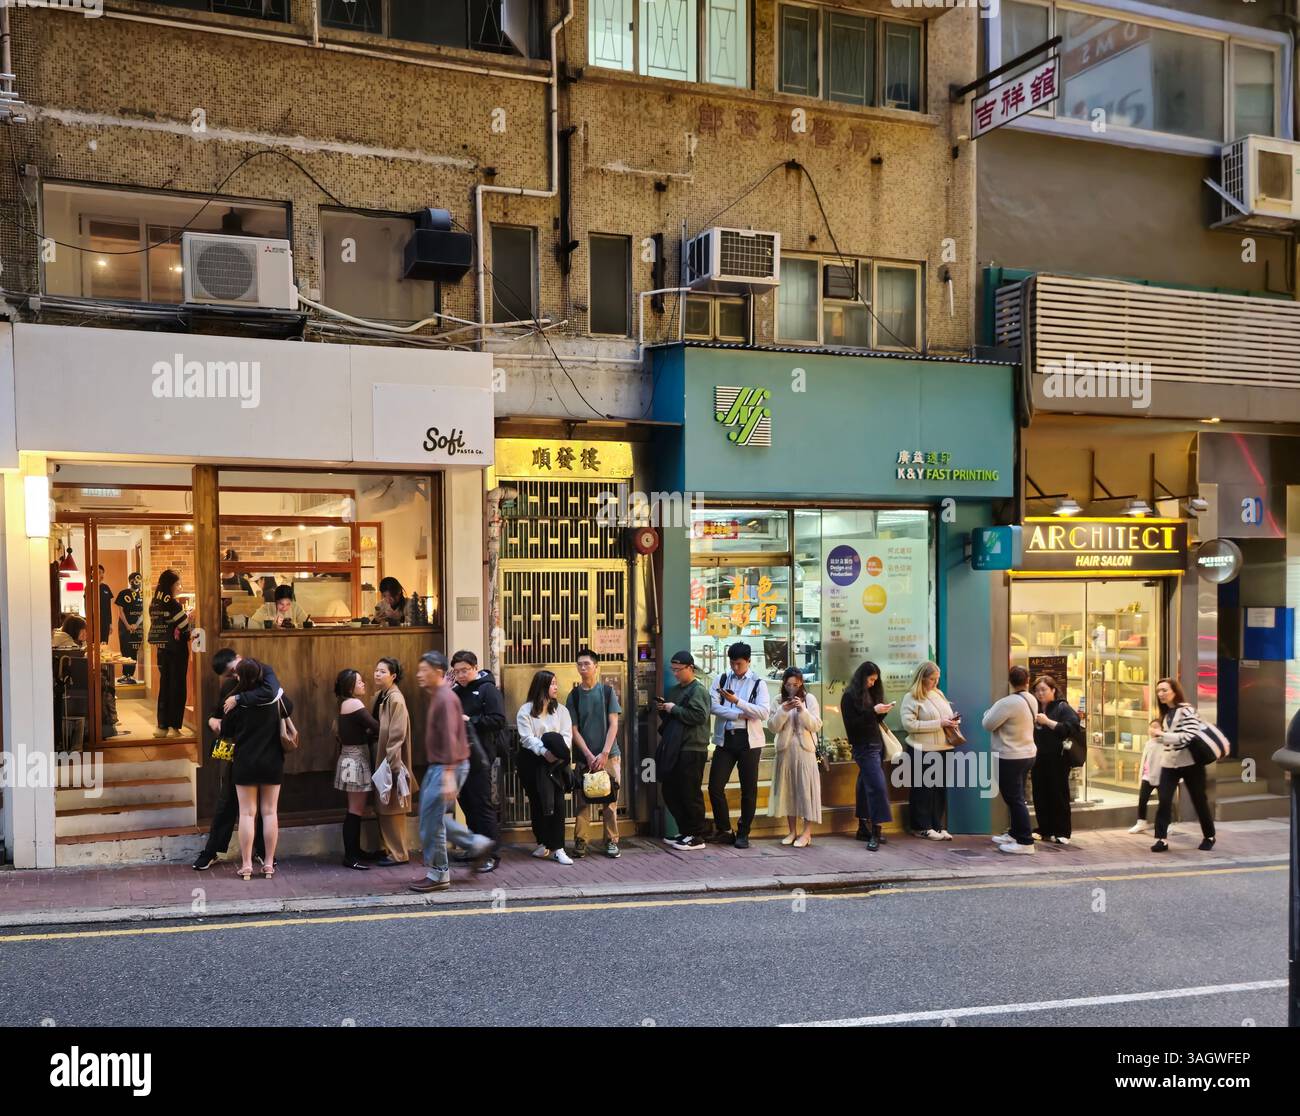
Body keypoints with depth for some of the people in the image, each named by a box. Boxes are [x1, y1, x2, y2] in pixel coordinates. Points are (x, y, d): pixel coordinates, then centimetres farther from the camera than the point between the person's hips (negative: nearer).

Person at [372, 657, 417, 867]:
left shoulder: (395, 699, -16)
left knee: (391, 808, -3)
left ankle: (398, 853, 4)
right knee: (382, 808, 13)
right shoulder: (382, 697, 11)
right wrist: (380, 763, 12)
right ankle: (389, 848, 22)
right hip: (381, 760, 9)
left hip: (391, 762, -9)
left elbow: (397, 735, -20)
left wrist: (390, 764, -21)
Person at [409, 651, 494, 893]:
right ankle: (478, 844, 21)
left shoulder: (445, 699, -18)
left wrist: (449, 776, -28)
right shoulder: (437, 696, 11)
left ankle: (438, 875, 5)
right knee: (432, 816, 13)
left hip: (448, 767, -10)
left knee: (431, 821, -5)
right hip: (436, 766, 10)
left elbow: (450, 739, -24)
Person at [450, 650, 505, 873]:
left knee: (484, 806, -7)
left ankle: (493, 854, -3)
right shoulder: (456, 691, 16)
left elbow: (498, 720, -16)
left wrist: (470, 721, -18)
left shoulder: (487, 689, -7)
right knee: (468, 804, 12)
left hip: (481, 758, -8)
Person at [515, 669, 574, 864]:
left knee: (558, 803, -7)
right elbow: (527, 737, -10)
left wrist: (559, 751, -18)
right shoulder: (526, 711, 1)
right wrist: (544, 751, -25)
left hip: (555, 762, 2)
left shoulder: (561, 710, 12)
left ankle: (557, 848, -7)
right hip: (533, 761, -2)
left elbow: (567, 735, 2)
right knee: (537, 802, 5)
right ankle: (543, 843, 20)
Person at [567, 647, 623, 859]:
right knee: (582, 801, -1)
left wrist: (604, 754, -10)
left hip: (609, 755, -1)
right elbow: (574, 730, 2)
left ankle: (611, 841, 10)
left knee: (610, 801, 2)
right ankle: (580, 841, 7)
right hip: (584, 756, 1)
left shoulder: (607, 691, 2)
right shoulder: (574, 695, 4)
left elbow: (613, 724, -1)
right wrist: (589, 756, -9)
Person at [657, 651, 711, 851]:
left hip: (692, 750, -9)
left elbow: (699, 716, -21)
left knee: (690, 794, -5)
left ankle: (696, 837, 4)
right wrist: (663, 710, 6)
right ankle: (684, 832, 22)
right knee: (670, 792, 12)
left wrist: (674, 709, -16)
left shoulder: (698, 690, -7)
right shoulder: (673, 690, 19)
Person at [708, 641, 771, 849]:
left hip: (749, 740, -2)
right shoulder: (721, 680, 8)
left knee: (749, 789, 3)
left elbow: (764, 712, -11)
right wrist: (740, 715, -14)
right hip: (725, 739, 2)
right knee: (715, 786, -2)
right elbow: (714, 706, -5)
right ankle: (724, 829, 14)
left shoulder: (758, 683, 1)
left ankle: (743, 834, 15)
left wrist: (738, 702, -20)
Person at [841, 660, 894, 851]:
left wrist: (883, 712, -1)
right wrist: (873, 711, -18)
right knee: (877, 786, -14)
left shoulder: (870, 694, 14)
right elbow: (851, 724, -14)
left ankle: (863, 828, 15)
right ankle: (876, 830, -15)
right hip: (864, 747, -7)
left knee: (866, 786, 10)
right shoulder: (850, 697, -7)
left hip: (876, 745, 7)